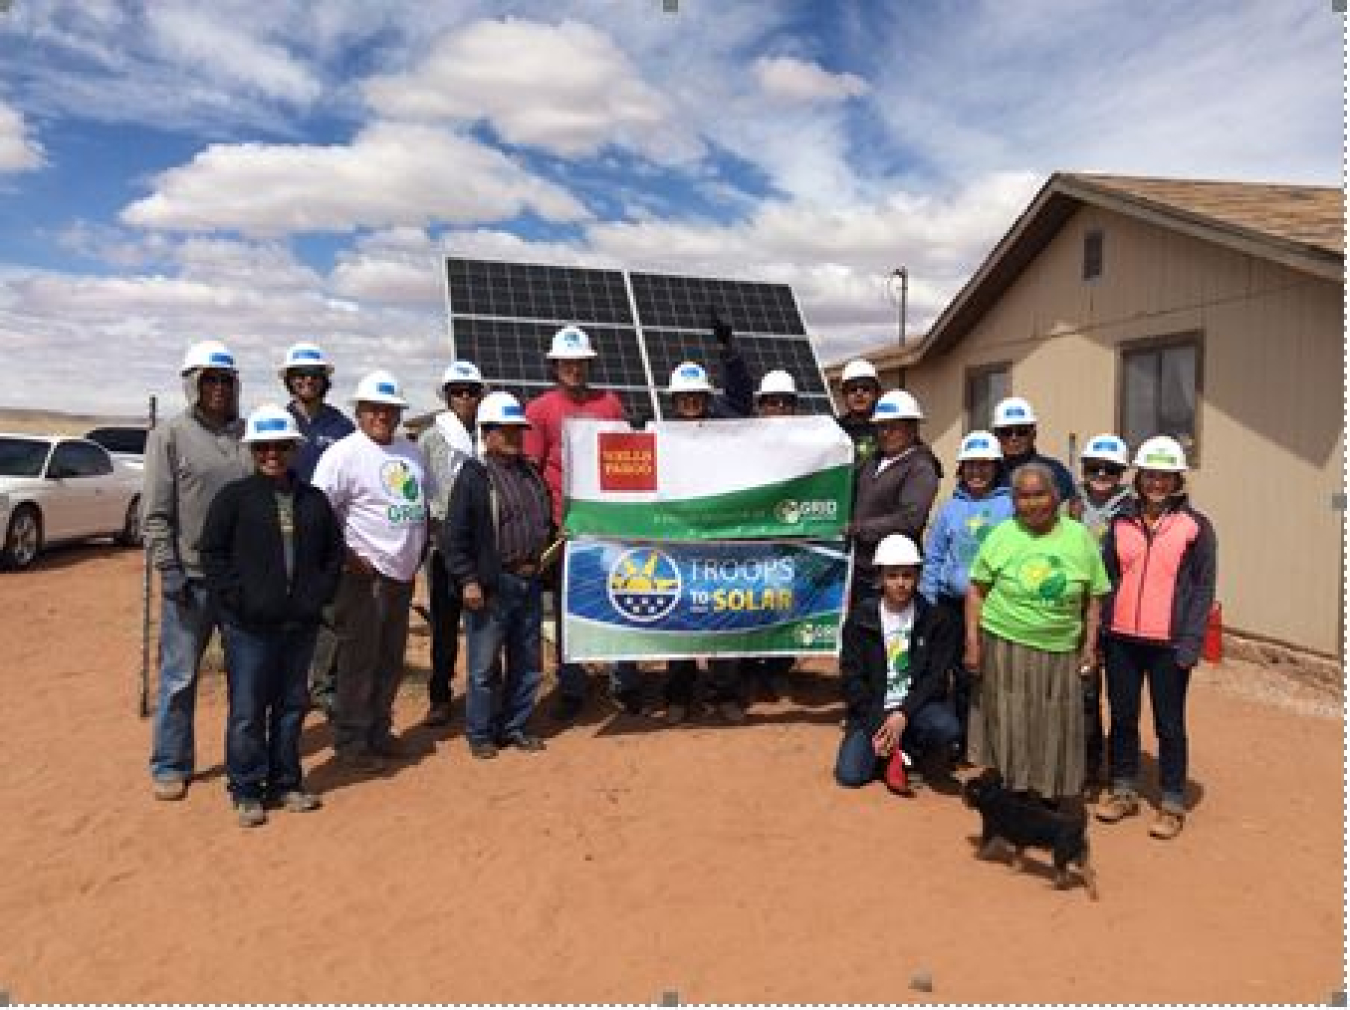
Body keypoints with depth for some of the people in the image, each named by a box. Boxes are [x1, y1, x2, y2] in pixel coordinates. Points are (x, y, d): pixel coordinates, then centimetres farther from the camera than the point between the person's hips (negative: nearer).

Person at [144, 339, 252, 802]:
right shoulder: (170, 435, -2)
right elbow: (155, 512, -5)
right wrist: (168, 568, -11)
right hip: (192, 576, -3)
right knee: (180, 676, 4)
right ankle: (171, 764, 19)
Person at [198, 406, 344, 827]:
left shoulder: (313, 499, 9)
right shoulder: (234, 496, -2)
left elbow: (334, 551, 14)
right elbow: (213, 552, -4)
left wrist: (318, 596, 3)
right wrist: (237, 601, -11)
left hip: (300, 622, 4)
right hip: (249, 624, -4)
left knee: (292, 705, 12)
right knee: (247, 709, 2)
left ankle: (286, 782, 25)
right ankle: (246, 791, 15)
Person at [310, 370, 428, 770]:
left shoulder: (411, 452, 13)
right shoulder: (344, 453, -10)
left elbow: (423, 506, 23)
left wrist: (419, 551, 15)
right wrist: (347, 556, -17)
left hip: (403, 573, 7)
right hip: (365, 575, -7)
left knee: (391, 658, 14)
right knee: (359, 659, -1)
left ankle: (379, 731, 27)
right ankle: (350, 740, 11)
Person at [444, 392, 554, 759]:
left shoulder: (532, 474, 14)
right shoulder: (475, 475, -7)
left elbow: (547, 522, 27)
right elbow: (454, 534, -11)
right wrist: (467, 580, -16)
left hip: (530, 583, 7)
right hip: (491, 586, -7)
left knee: (527, 663, 13)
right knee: (485, 666, 2)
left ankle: (514, 727, 27)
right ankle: (480, 733, 17)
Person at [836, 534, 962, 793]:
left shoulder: (936, 619, -1)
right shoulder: (860, 619, -2)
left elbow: (936, 677, -6)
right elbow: (852, 679, -4)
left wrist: (903, 715, -19)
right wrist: (878, 724, -14)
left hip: (917, 706, 0)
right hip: (873, 711, 0)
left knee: (947, 729, -32)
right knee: (849, 775, -18)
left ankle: (914, 751, 1)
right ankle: (889, 747, 12)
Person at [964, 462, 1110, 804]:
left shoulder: (1080, 537, 2)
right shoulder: (1001, 536, -1)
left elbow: (1094, 598, 8)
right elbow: (977, 590, 0)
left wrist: (1089, 645, 3)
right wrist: (972, 641, -5)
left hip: (1060, 651, 1)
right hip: (1005, 647, -1)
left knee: (1054, 734, 8)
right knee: (1007, 730, 4)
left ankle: (1050, 796, 25)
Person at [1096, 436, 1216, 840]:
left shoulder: (1195, 527, -3)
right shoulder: (1121, 523, 7)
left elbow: (1203, 588, -5)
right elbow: (1106, 577, 9)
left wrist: (1191, 642, -12)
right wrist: (1097, 628, 3)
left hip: (1168, 643, -3)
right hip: (1121, 639, 3)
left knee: (1169, 724, 6)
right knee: (1122, 717, 13)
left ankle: (1173, 804, 19)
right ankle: (1124, 791, 27)